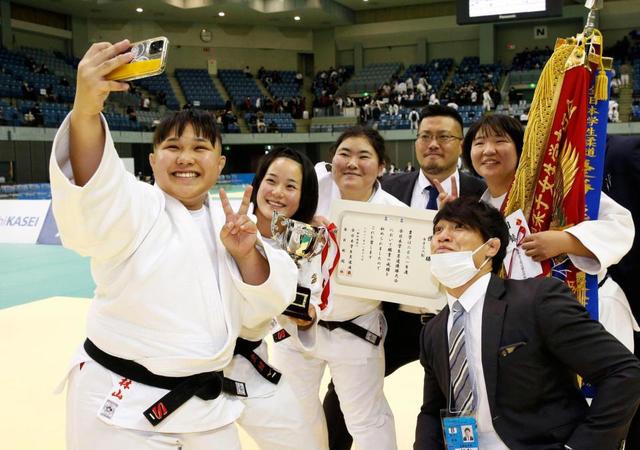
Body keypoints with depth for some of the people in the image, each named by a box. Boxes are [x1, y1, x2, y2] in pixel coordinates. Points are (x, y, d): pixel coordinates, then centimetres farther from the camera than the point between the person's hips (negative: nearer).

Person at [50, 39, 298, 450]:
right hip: (124, 406, -5)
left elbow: (258, 309, 4)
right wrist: (87, 109, -50)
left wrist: (247, 254, -16)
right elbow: (89, 195, -33)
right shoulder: (134, 207, -9)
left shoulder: (229, 221, 6)